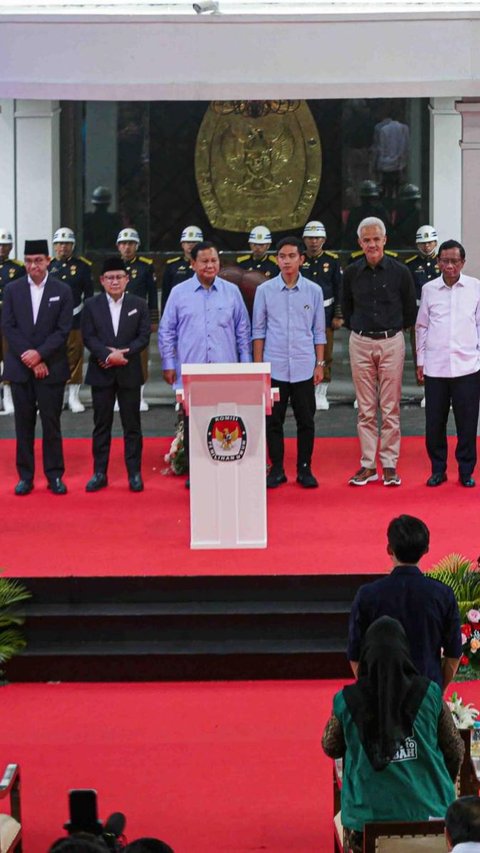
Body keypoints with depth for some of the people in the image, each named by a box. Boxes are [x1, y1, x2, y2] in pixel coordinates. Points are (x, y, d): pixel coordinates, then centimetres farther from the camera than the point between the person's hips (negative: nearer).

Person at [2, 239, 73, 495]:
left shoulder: (62, 291, 2)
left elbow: (63, 330, -3)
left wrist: (40, 354, -14)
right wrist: (29, 359, -10)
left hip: (51, 368, -1)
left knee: (51, 423, 2)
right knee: (24, 424, 5)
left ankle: (55, 475, 8)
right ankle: (25, 476, 10)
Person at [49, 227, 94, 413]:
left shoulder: (83, 266, 4)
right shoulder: (47, 266, 5)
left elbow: (88, 294, 6)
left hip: (75, 319, 0)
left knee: (75, 358, 2)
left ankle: (74, 397, 11)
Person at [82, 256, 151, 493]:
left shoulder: (139, 304, 5)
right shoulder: (92, 305, 4)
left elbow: (144, 336, -1)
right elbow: (88, 337, -3)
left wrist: (122, 353, -15)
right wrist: (108, 355, -17)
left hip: (129, 372, 0)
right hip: (101, 373, 0)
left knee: (132, 424, 3)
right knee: (101, 424, 5)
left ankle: (134, 473, 8)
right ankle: (99, 473, 11)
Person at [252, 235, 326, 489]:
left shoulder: (313, 291, 3)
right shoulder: (265, 290, 1)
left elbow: (319, 331, 8)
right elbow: (259, 330, 5)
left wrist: (320, 364, 4)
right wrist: (258, 365, 1)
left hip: (304, 368, 0)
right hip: (274, 368, 0)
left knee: (306, 420, 5)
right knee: (273, 421, 4)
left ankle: (304, 469, 14)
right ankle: (276, 469, 14)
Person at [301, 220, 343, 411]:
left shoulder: (332, 260, 3)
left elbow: (339, 289, 5)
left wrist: (338, 316, 0)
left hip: (325, 312, 0)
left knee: (326, 356, 3)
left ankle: (321, 395, 12)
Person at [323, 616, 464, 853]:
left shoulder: (346, 701, -7)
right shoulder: (430, 695, -6)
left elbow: (330, 748, 10)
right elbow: (455, 751, 4)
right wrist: (442, 785, 22)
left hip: (368, 815, 0)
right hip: (427, 810, 0)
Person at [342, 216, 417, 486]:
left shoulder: (400, 272, -3)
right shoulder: (351, 273, 3)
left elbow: (411, 311, 8)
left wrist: (393, 329, 9)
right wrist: (358, 328, 11)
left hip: (391, 343, -2)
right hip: (360, 344, 2)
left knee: (390, 408, 1)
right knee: (366, 409, 5)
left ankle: (390, 465, 6)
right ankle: (368, 465, 9)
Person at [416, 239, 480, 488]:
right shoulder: (429, 289, 5)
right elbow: (422, 326, 11)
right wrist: (420, 361, 9)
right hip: (435, 367, 1)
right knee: (434, 422, 5)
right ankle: (438, 469, 18)